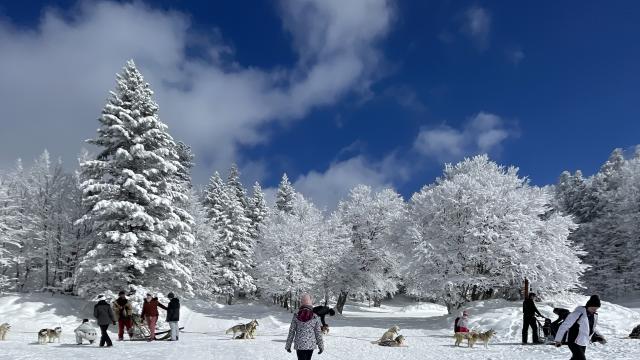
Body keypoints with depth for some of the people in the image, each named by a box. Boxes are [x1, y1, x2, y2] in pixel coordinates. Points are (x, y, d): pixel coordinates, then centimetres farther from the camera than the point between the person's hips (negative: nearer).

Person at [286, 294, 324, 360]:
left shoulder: (296, 315, -5)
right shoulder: (315, 316, -7)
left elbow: (291, 331, -1)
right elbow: (318, 332, -2)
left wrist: (288, 345, 9)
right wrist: (321, 346, 8)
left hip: (299, 345, 0)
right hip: (311, 345, 0)